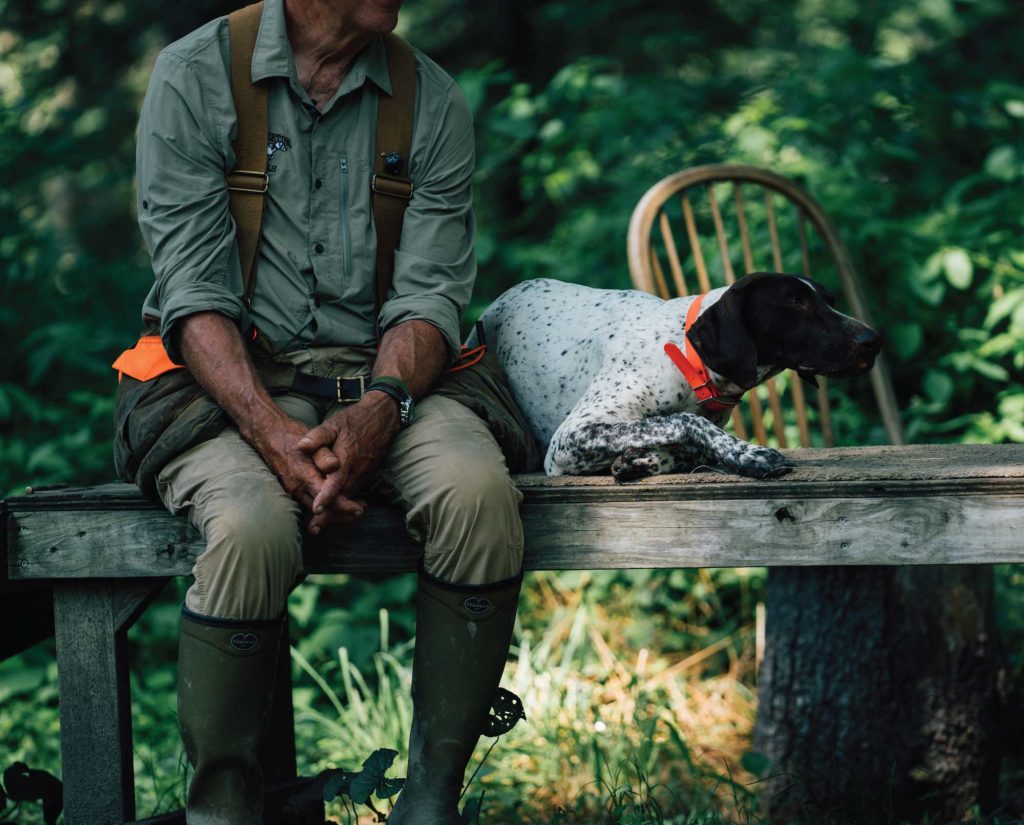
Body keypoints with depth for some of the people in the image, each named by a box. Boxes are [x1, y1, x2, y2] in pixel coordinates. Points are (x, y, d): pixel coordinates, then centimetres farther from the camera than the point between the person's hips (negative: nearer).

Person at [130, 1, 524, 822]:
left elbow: (431, 293, -1)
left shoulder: (432, 100, 6)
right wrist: (269, 430, -24)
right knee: (252, 529, -35)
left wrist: (379, 409, -22)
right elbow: (193, 290, -9)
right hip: (235, 380, -2)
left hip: (384, 378, 3)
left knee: (479, 494, -30)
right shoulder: (194, 75, -2)